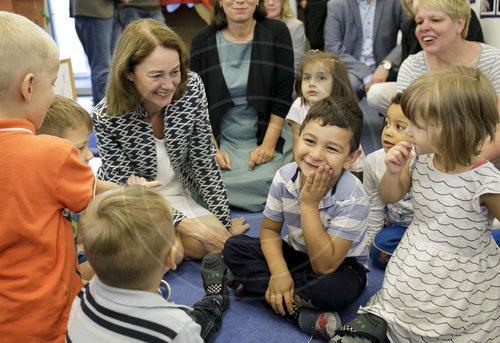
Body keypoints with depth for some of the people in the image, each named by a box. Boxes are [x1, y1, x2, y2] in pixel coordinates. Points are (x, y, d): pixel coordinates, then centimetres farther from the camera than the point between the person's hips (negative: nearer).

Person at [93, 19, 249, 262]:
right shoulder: (106, 117, -24)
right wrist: (183, 223, -26)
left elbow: (204, 162, -10)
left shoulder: (191, 89, -17)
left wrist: (225, 224, -7)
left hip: (179, 198, 3)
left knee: (215, 245, -21)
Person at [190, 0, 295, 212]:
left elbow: (284, 95, -4)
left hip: (269, 133, 0)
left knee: (266, 182, -23)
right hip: (222, 139, 1)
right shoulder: (202, 41, 2)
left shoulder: (277, 33, -1)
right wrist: (212, 149, -8)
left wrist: (268, 144, -12)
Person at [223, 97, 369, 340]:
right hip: (295, 255, 5)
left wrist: (309, 204, -35)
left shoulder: (352, 198, -30)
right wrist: (279, 272, -22)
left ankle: (257, 285, -17)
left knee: (333, 288, -39)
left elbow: (324, 266, -30)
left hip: (341, 265, -5)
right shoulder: (285, 177, -17)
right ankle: (299, 312, -22)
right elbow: (269, 229, -3)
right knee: (233, 247, -14)